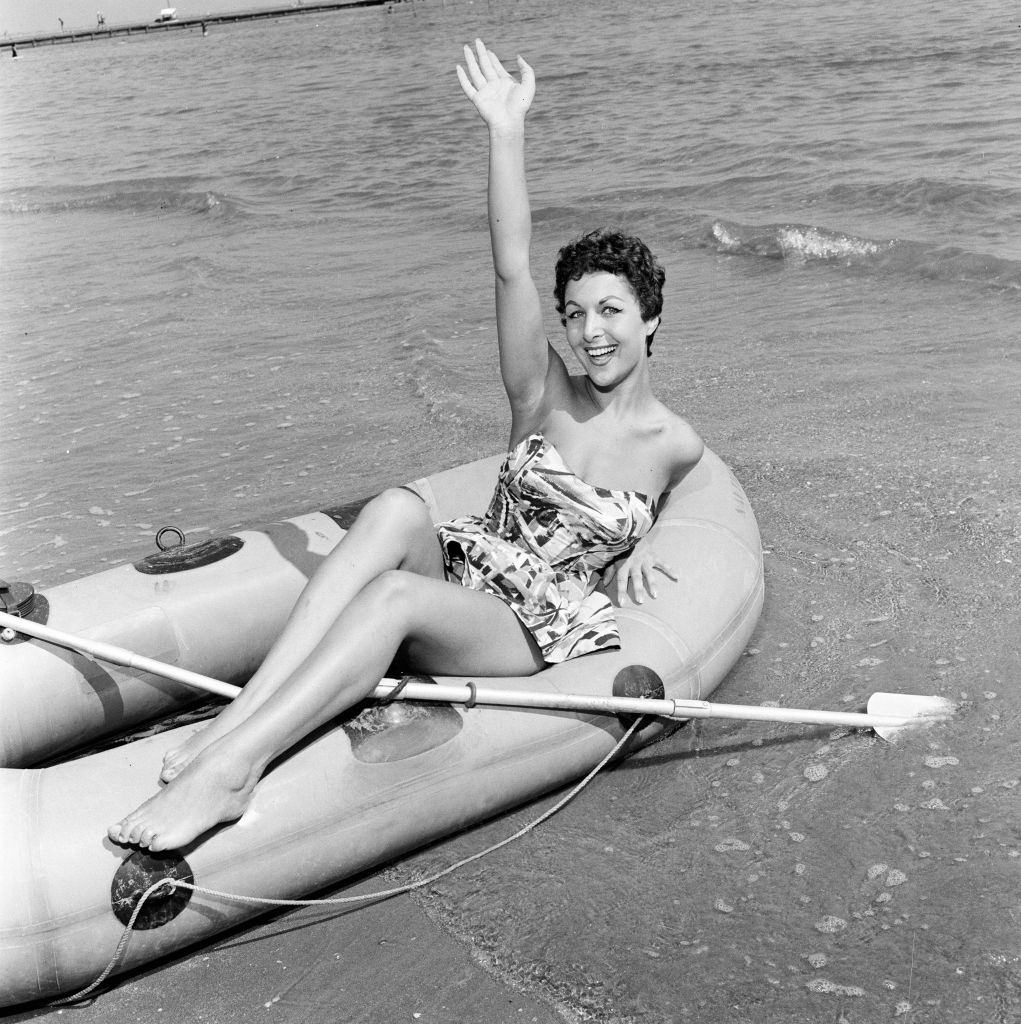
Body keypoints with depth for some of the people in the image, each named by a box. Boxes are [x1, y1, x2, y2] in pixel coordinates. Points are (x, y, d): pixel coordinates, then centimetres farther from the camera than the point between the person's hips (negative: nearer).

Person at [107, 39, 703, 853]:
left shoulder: (675, 446, -1)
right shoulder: (544, 397, 1)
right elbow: (512, 267, -11)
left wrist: (643, 543, 7)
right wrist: (507, 129, -15)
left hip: (540, 625, -2)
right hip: (465, 571, 3)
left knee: (392, 596, -36)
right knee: (396, 509, -33)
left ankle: (230, 768, -45)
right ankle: (241, 717, -41)